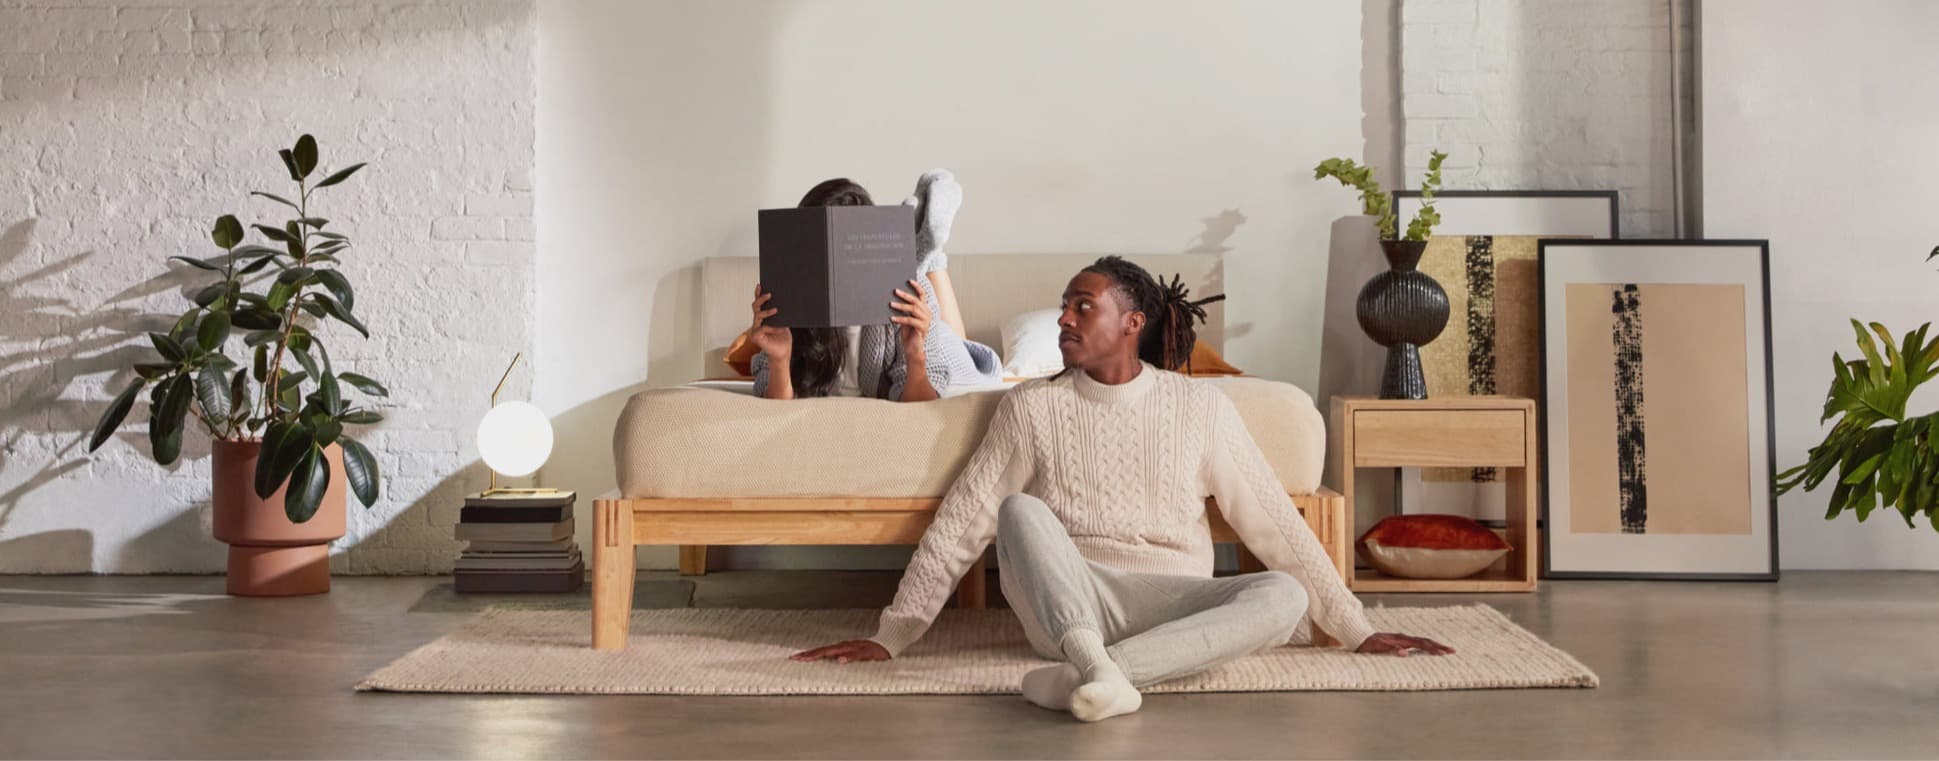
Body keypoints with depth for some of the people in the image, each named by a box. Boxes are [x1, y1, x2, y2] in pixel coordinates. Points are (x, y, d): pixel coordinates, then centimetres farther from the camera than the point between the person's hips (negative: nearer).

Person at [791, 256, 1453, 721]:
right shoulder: (1032, 406, 3)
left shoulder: (1200, 407, 4)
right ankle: (1092, 662, -49)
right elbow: (960, 524, 3)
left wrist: (1357, 631, 4)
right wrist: (890, 637, -1)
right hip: (1063, 600, -1)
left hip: (1171, 602, 1)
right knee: (1020, 509, -27)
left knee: (1284, 594, -28)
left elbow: (1273, 522, 5)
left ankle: (1078, 676, -38)